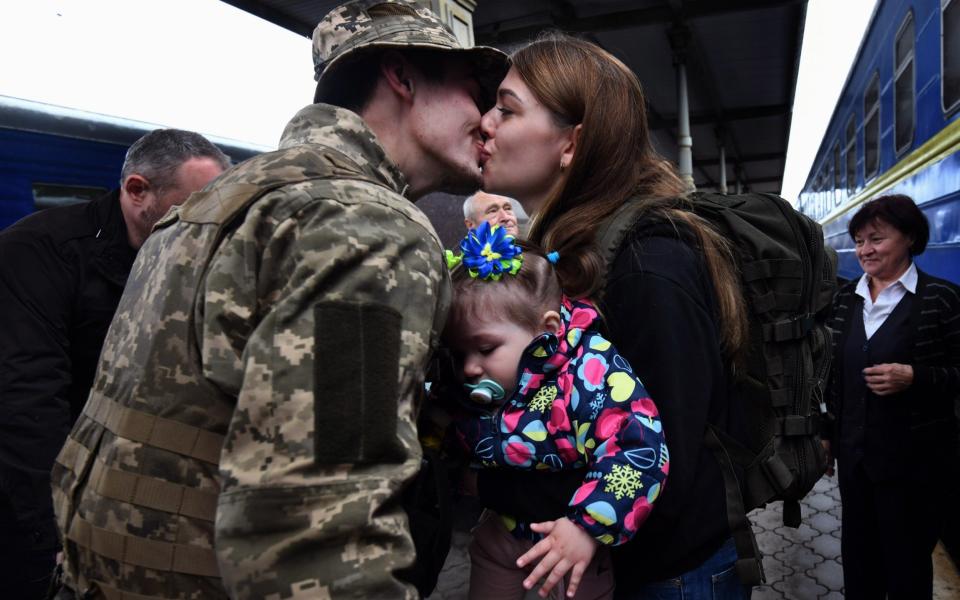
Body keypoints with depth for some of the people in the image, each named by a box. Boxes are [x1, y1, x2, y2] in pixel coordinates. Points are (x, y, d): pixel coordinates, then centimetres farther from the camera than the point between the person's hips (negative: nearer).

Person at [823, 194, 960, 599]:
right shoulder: (846, 298, 6)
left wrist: (914, 377, -23)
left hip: (914, 459, -4)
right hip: (855, 453, 5)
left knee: (907, 564, 10)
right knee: (856, 555, 16)